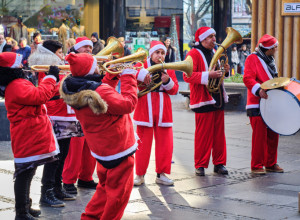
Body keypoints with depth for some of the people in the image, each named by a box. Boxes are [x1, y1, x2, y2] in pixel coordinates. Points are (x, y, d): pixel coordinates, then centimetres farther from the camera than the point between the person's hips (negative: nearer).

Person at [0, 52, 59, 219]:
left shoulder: (16, 85, 15)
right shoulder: (17, 86, -19)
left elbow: (35, 96, 22)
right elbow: (39, 96, -25)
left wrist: (53, 80, 15)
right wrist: (51, 77, -14)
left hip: (30, 139, 11)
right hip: (27, 139, -11)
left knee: (27, 173, 19)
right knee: (24, 175, -5)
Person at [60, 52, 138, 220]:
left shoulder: (76, 91, -3)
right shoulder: (102, 92, -29)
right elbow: (128, 104, -21)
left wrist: (112, 76, 7)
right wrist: (129, 77, -13)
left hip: (102, 148, 9)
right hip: (118, 148, -9)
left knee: (105, 187, 26)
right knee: (119, 191, 7)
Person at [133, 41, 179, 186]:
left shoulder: (169, 69, 11)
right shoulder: (142, 66, 2)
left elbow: (174, 90, 4)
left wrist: (167, 81, -15)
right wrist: (142, 74, -26)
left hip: (163, 112, 3)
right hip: (145, 111, -3)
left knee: (165, 144, 3)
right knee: (143, 144, 1)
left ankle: (161, 174, 15)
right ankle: (140, 175, 12)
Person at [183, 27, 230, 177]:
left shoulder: (214, 52, 18)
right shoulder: (194, 54, -7)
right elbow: (187, 76, -17)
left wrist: (225, 71, 8)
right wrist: (208, 75, -26)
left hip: (218, 99, 7)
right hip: (203, 99, -7)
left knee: (219, 133, 8)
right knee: (203, 134, -4)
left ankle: (219, 163, 16)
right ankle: (200, 165, 5)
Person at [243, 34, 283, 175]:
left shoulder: (270, 60, 21)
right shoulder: (252, 59, -6)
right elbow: (248, 78, -18)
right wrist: (258, 90, -32)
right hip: (257, 105, -8)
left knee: (273, 134, 8)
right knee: (260, 135, -9)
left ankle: (271, 164, 18)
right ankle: (256, 166, -1)